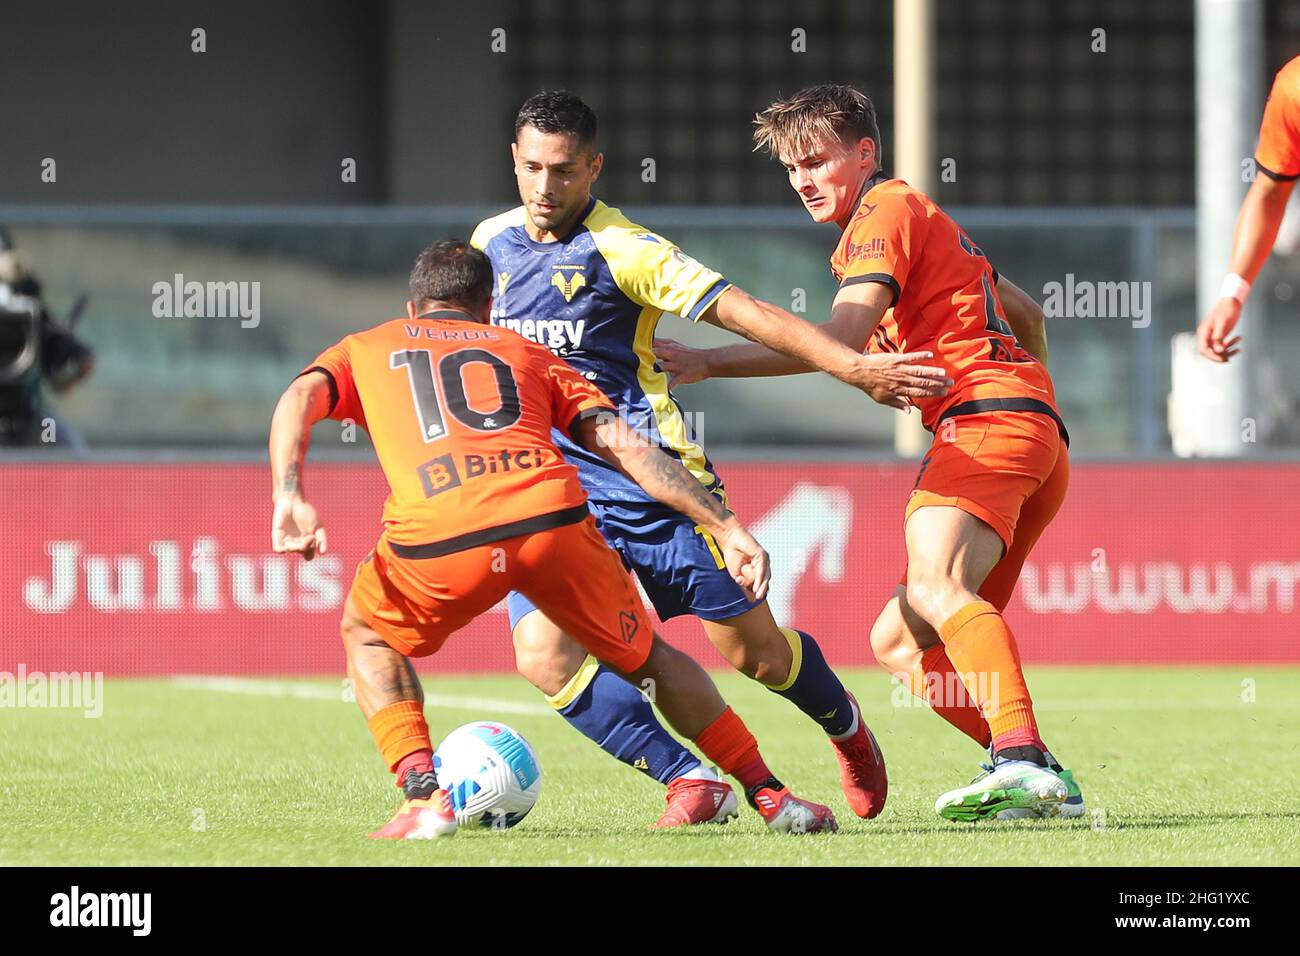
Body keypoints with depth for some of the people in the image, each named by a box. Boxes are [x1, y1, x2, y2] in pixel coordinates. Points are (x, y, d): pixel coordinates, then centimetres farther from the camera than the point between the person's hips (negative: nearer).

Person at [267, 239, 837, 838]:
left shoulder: (365, 349, 32)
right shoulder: (527, 354, 32)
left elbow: (301, 397, 10)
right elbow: (621, 444, 20)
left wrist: (289, 497, -6)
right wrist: (727, 529, 16)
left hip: (437, 538, -1)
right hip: (553, 519, 1)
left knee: (368, 635, 31)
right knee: (646, 659, 26)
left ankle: (423, 798, 14)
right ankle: (771, 796, 25)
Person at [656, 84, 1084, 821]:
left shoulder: (887, 212, 0)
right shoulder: (922, 220, 31)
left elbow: (840, 340, -15)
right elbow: (1027, 313, 42)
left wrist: (708, 363, -16)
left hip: (989, 420, -10)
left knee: (937, 589, -32)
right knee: (899, 642, 8)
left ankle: (1023, 763, -51)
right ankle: (1045, 783, -3)